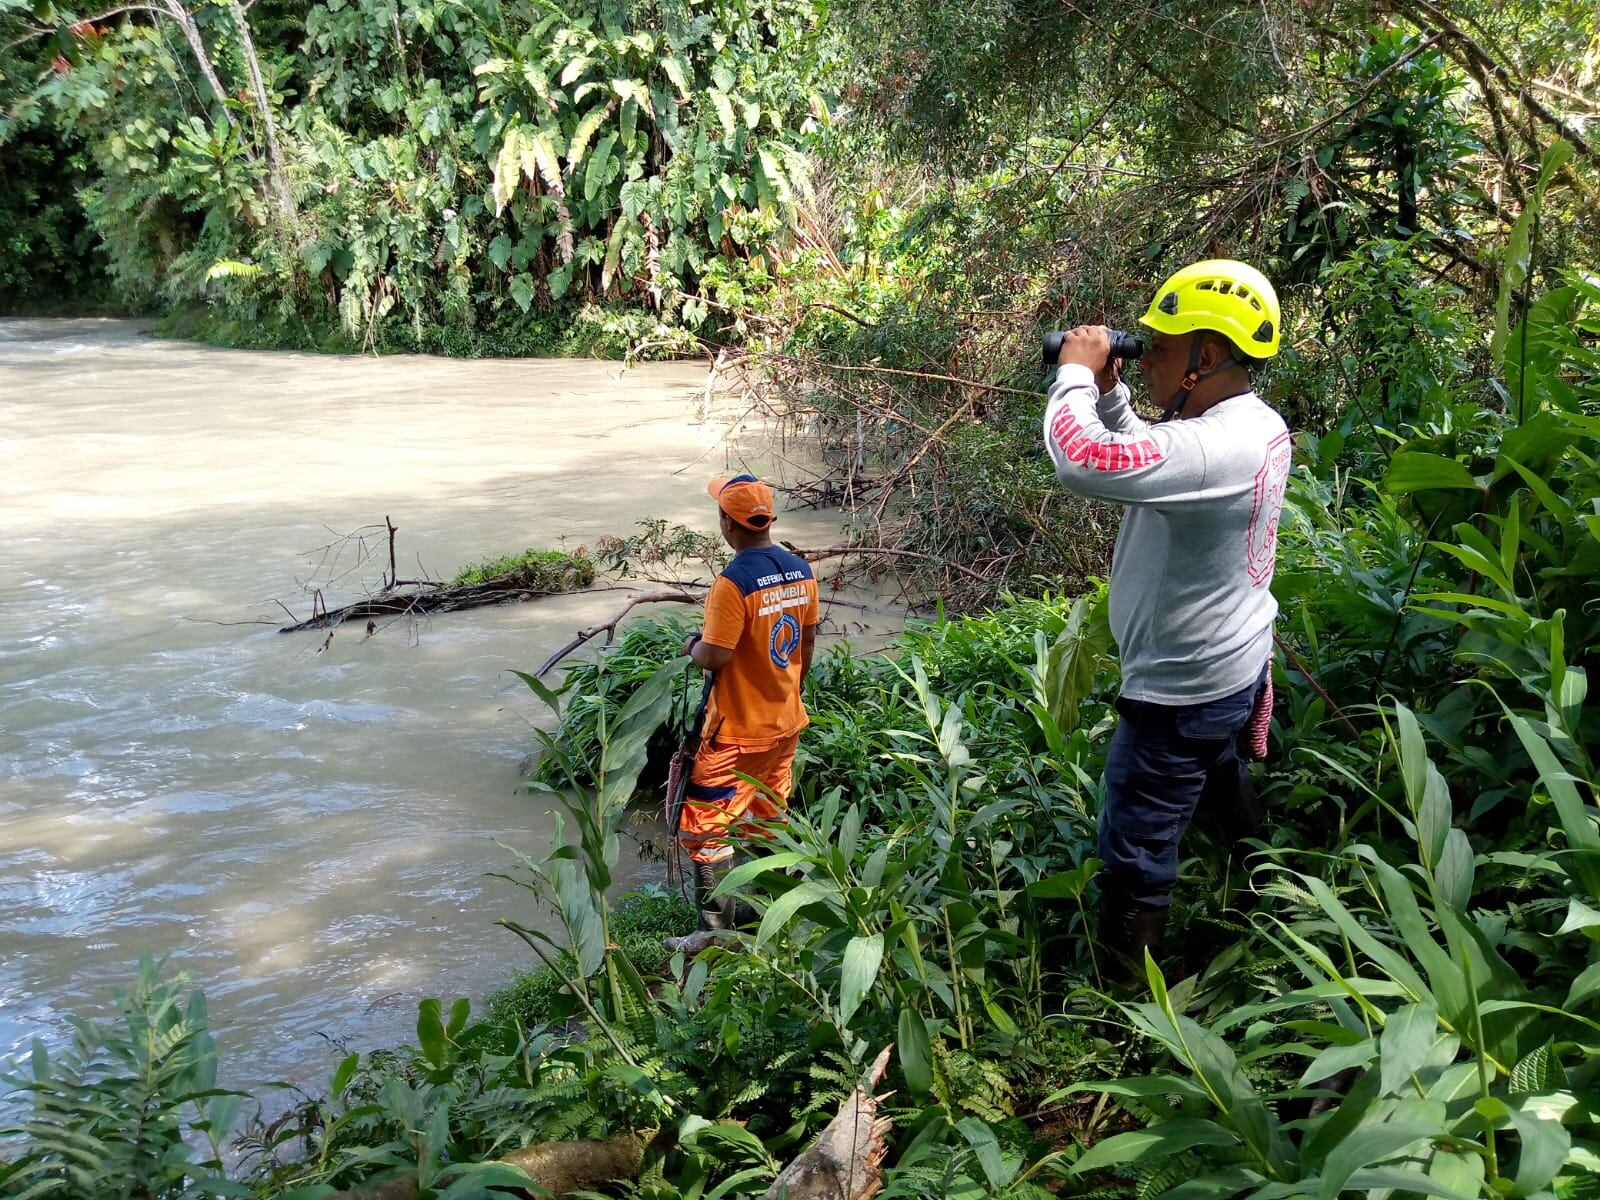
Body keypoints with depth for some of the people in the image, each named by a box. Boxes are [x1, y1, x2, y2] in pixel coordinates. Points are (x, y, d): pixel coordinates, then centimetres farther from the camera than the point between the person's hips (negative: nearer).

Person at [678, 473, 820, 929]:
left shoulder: (733, 583, -25)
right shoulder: (801, 570, -1)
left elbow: (715, 657, -24)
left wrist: (692, 645, -2)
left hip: (738, 732, -8)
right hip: (787, 721, 8)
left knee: (707, 830, 3)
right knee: (771, 820, 22)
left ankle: (717, 931, 6)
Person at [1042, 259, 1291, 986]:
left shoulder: (1215, 447, -32)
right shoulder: (1256, 426, 1)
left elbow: (1082, 462, -42)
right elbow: (1148, 458, 16)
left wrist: (1076, 372, -25)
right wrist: (1108, 391, 0)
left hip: (1184, 689, -10)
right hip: (1231, 666, 10)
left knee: (1136, 853, 3)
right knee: (1220, 791, 32)